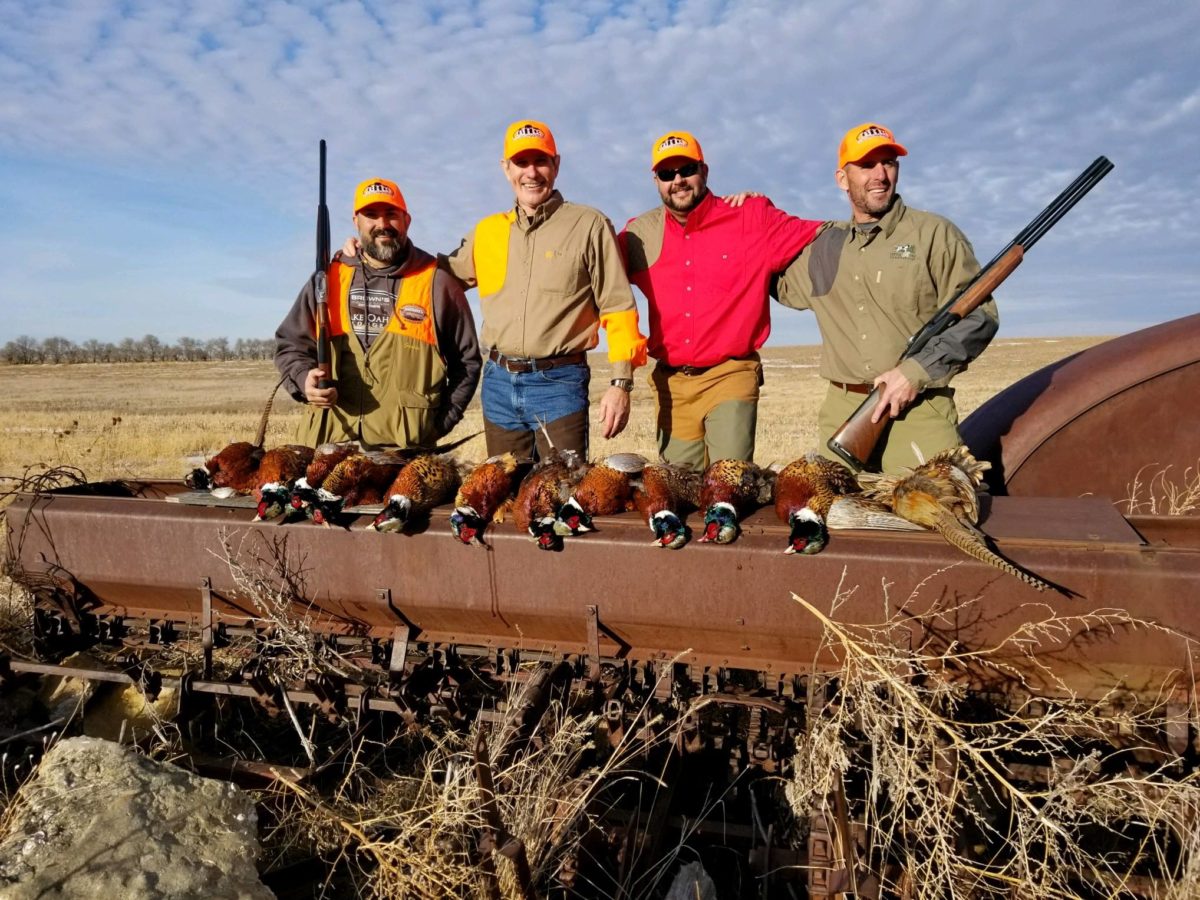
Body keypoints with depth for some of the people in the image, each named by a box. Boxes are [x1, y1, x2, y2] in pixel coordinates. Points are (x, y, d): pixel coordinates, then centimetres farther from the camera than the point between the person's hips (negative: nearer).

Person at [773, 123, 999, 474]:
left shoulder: (935, 234, 2)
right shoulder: (822, 247, 14)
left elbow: (979, 316, -2)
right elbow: (779, 284, 29)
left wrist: (916, 372, -13)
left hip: (919, 412, -3)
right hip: (840, 414, 4)